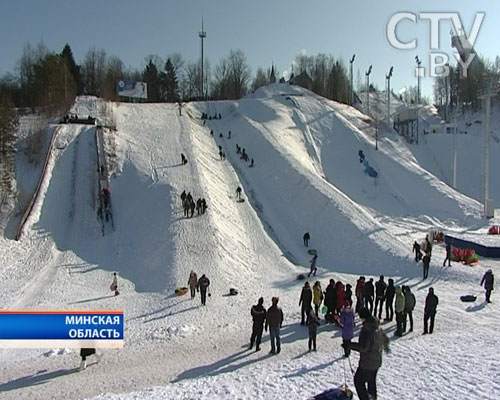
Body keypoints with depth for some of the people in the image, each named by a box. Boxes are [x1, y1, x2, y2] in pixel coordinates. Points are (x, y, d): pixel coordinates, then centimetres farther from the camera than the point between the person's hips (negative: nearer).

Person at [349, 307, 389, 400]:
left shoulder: (366, 329, -27)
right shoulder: (377, 327, 1)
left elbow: (363, 347, -32)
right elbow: (385, 339, 17)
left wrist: (349, 345, -24)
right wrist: (385, 347, 37)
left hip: (367, 363, -9)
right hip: (377, 361, 9)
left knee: (358, 381, 4)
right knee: (371, 380, 26)